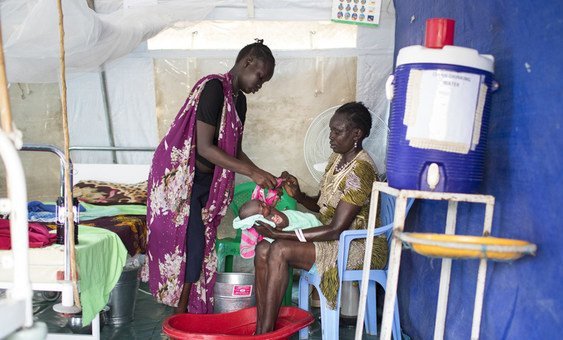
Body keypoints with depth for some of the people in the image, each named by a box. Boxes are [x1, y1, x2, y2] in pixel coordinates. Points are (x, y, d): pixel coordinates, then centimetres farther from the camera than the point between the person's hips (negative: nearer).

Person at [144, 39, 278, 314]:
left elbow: (234, 150, 13)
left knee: (202, 244, 7)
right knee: (191, 243, -8)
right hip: (180, 176, -9)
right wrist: (252, 172, -24)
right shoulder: (214, 88, -19)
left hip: (205, 179, 9)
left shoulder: (239, 100, 10)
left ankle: (195, 311, 17)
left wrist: (263, 177, 0)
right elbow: (204, 148, -24)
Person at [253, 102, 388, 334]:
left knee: (279, 250, -25)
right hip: (333, 239, 9)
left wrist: (279, 235, -24)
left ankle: (265, 333, -15)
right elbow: (322, 206, 17)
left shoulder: (360, 170, -22)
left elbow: (336, 230, -25)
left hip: (359, 247, -9)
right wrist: (298, 195, -5)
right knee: (262, 249, -9)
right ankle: (261, 330, -9)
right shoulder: (337, 159, 8)